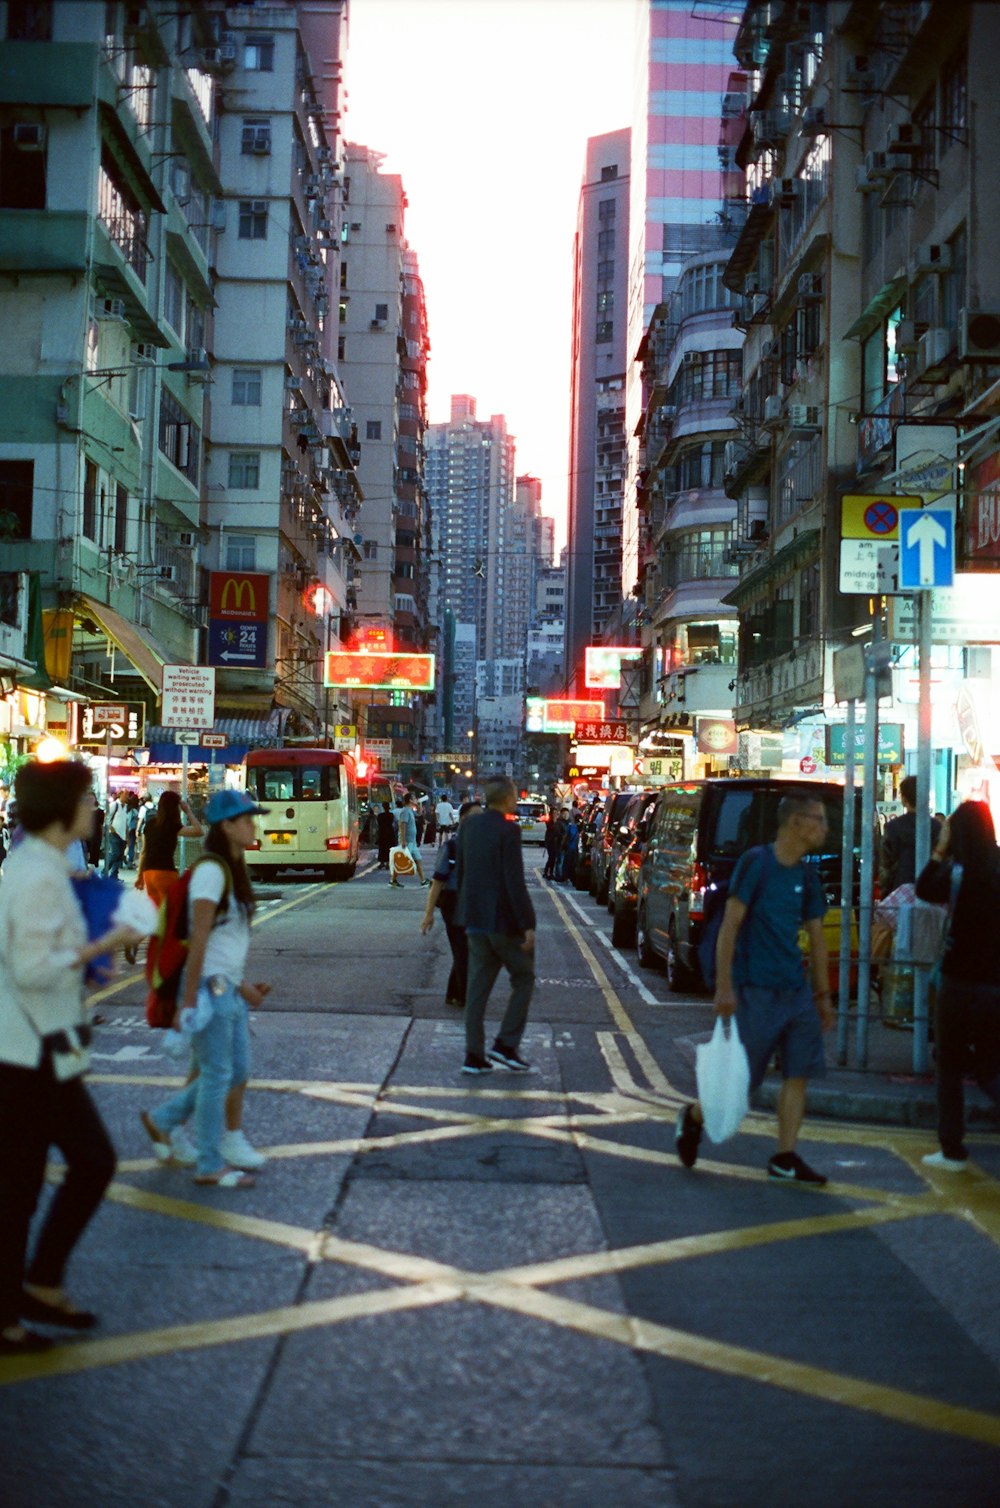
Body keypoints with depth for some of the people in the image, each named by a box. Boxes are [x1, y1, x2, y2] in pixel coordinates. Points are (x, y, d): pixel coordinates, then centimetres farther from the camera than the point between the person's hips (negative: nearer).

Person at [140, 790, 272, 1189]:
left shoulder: (233, 869, 12)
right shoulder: (211, 871, -16)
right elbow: (198, 940, -19)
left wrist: (242, 985, 18)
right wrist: (188, 1001, -20)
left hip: (229, 987, 9)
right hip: (210, 987, -9)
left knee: (237, 1072, 14)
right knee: (218, 1076, 0)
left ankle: (162, 1120, 27)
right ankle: (210, 1165, 12)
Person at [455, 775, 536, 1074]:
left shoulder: (469, 826, 7)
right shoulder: (508, 830, -16)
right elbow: (515, 882, -19)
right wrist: (528, 925, -16)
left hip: (475, 919, 7)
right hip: (504, 920, -7)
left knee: (478, 986, 9)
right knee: (524, 979, 10)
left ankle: (474, 1055, 9)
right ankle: (506, 1044, 3)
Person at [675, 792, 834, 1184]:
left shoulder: (807, 876, 12)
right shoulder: (756, 862, -8)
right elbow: (730, 925, -12)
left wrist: (823, 996, 16)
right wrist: (724, 987, -17)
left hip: (796, 990, 7)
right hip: (756, 990, -6)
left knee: (799, 1073, -1)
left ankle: (785, 1159, 5)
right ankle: (693, 1118, 24)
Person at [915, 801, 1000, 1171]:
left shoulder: (959, 873, -12)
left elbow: (924, 889, 3)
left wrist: (940, 850, 5)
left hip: (962, 983, -4)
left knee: (951, 1065, 12)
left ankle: (953, 1150, 14)